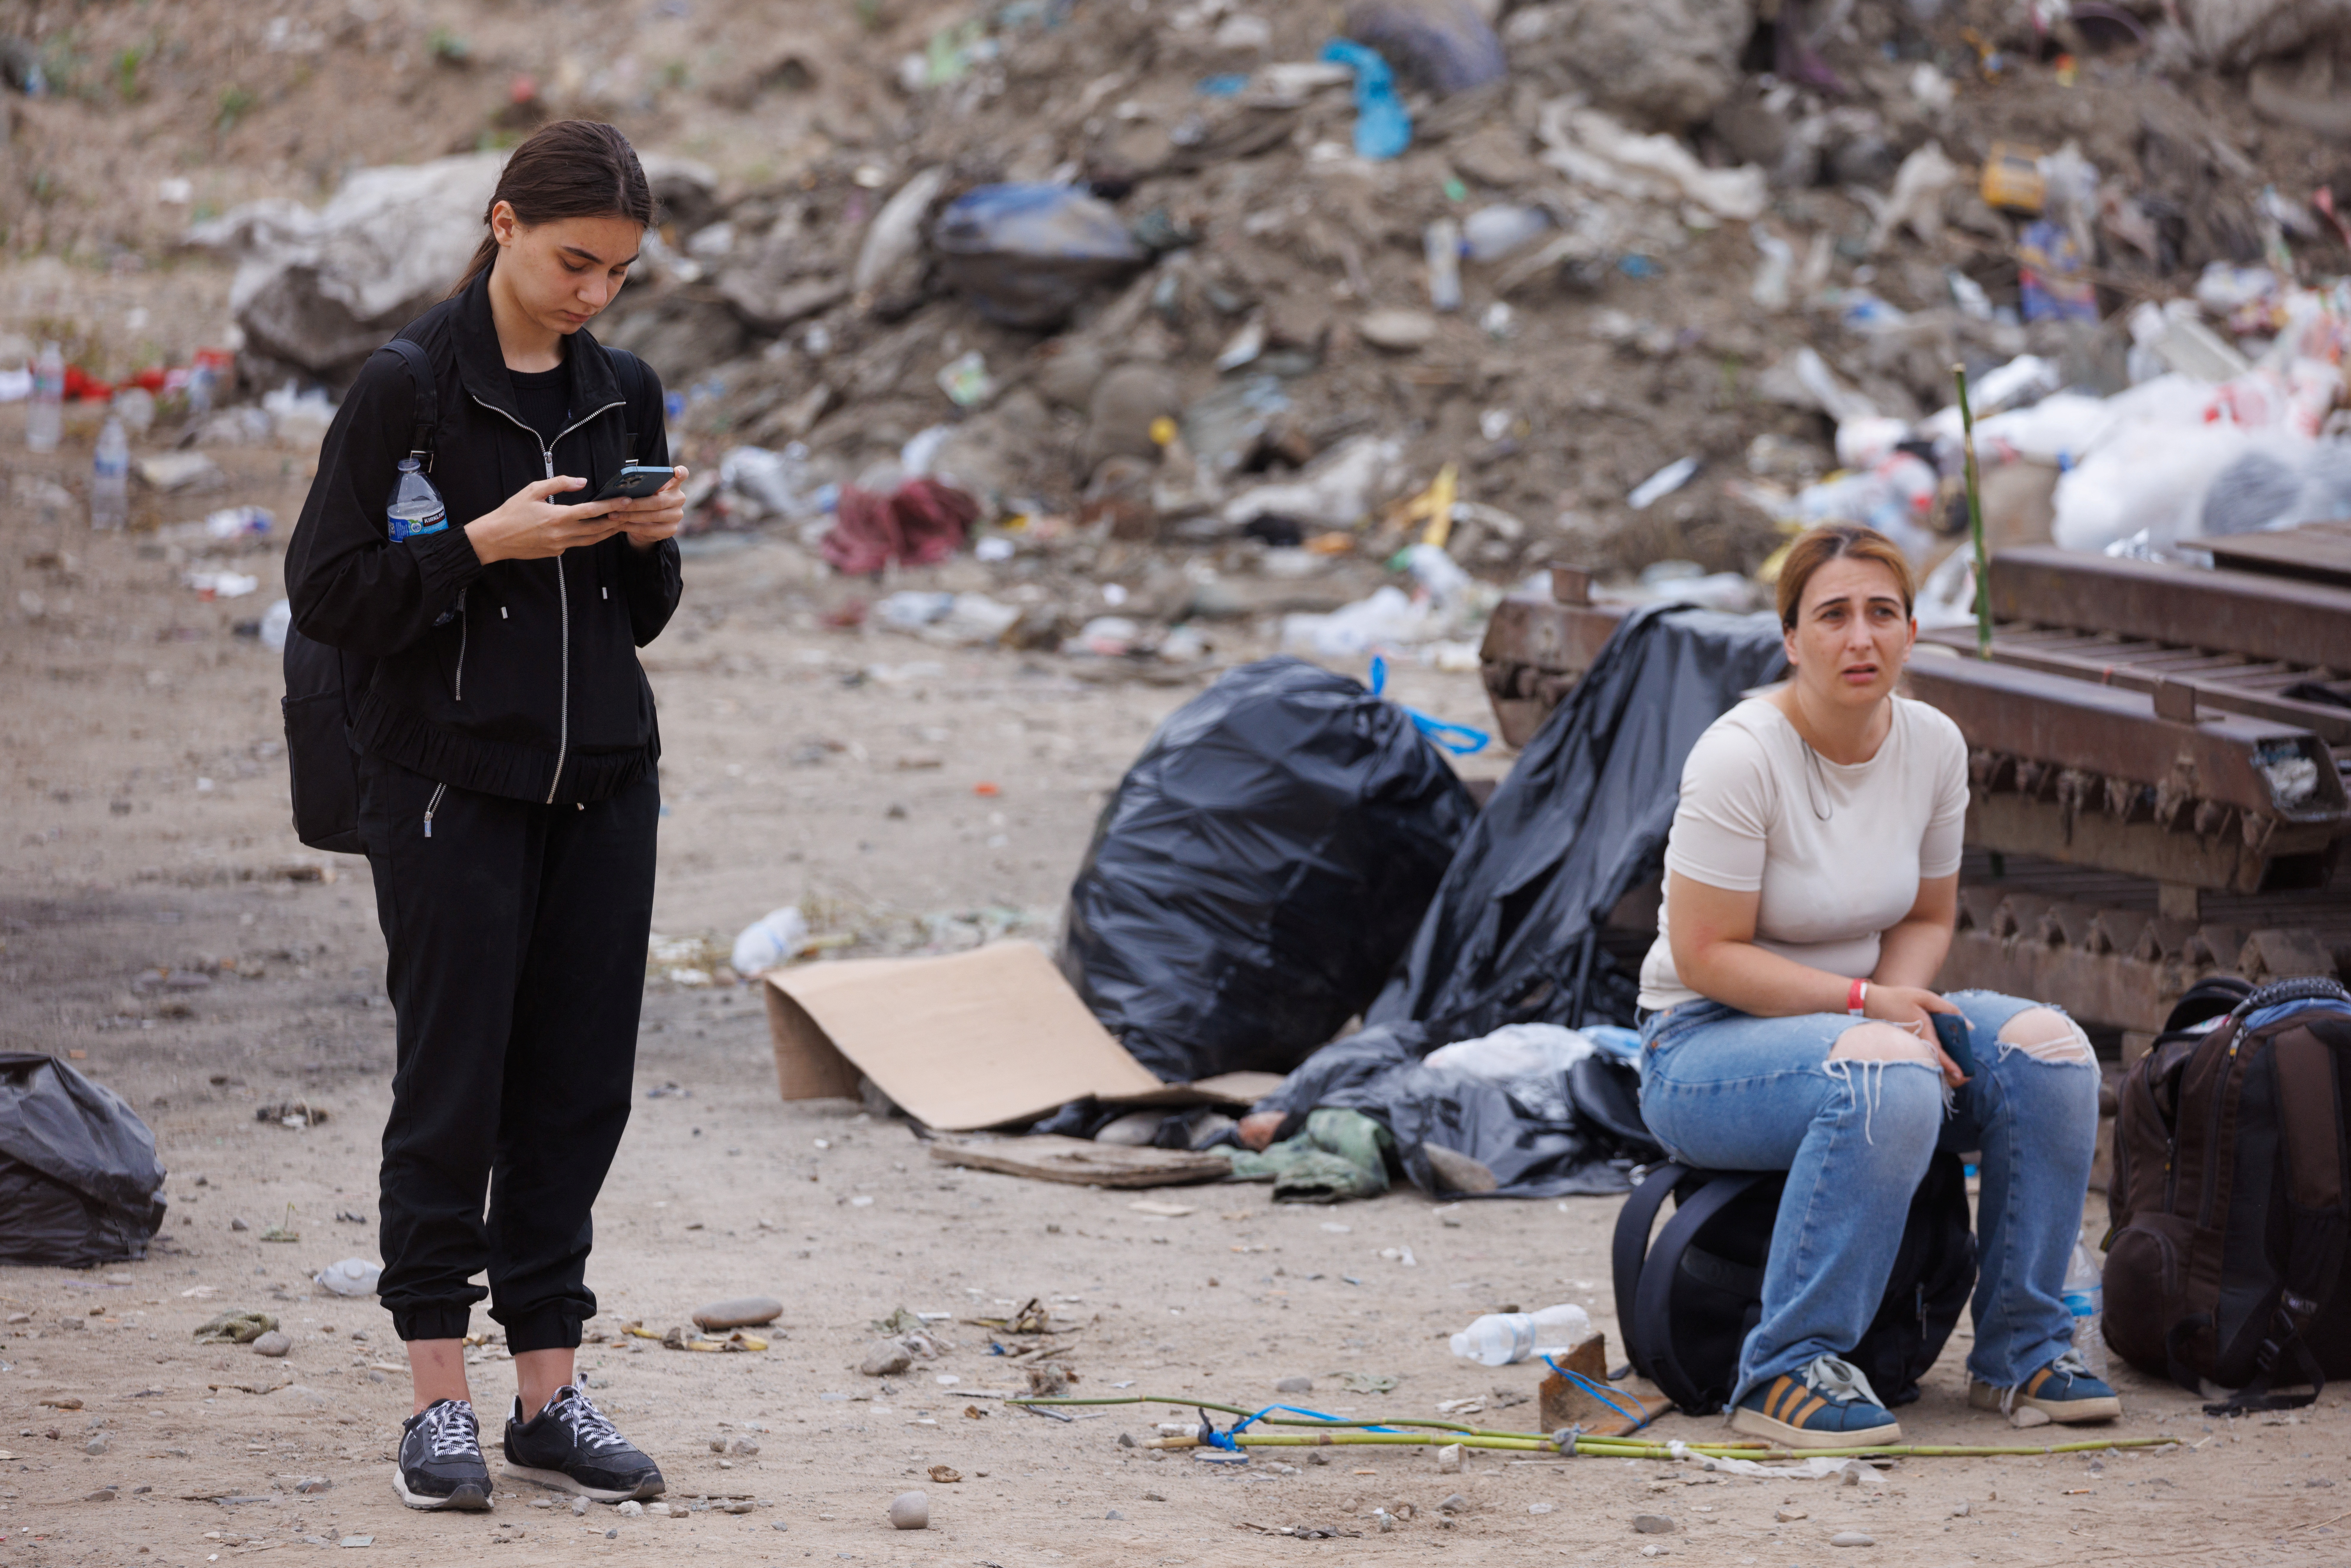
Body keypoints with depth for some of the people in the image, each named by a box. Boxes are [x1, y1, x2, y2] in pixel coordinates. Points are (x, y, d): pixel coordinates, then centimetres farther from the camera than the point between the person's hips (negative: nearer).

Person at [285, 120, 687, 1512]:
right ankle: (440, 1397, 6)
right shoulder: (412, 388, -8)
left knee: (581, 1084, 5)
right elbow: (327, 589, -9)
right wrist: (487, 543, -18)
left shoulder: (623, 396, 9)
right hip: (453, 782, -5)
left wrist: (651, 544, -5)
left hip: (601, 786, 5)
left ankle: (549, 1389, 12)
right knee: (454, 1084, -2)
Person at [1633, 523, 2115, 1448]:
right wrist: (1866, 1005, -23)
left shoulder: (1932, 747, -1)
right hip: (1701, 1050, -7)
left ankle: (2020, 1353, -6)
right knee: (1886, 1075, -36)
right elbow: (1706, 955, -20)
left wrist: (1902, 1006, -11)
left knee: (2046, 1048, -17)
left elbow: (1928, 917, 10)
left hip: (1850, 1017, 7)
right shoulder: (1741, 757, -20)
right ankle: (1786, 1372, -29)